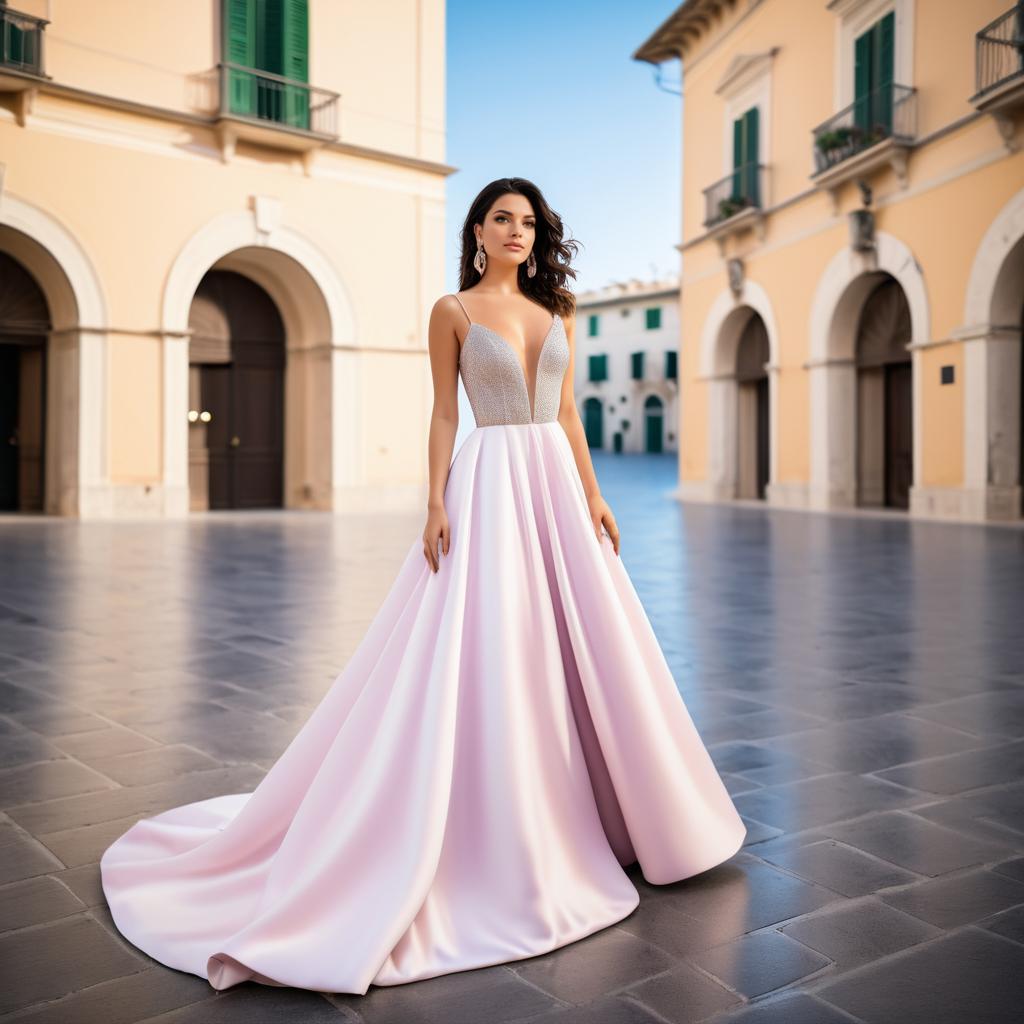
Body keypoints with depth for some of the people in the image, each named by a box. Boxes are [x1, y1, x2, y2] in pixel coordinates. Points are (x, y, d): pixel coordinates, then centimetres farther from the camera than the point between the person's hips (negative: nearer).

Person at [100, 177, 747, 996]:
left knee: (579, 646, 6)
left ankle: (573, 809, 23)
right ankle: (492, 835, 7)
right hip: (490, 483, -5)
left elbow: (569, 413, 14)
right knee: (485, 657, -6)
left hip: (556, 486, 5)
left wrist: (593, 494, 8)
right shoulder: (453, 311, 2)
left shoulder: (557, 310, 14)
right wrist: (435, 504, -11)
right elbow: (444, 414, -2)